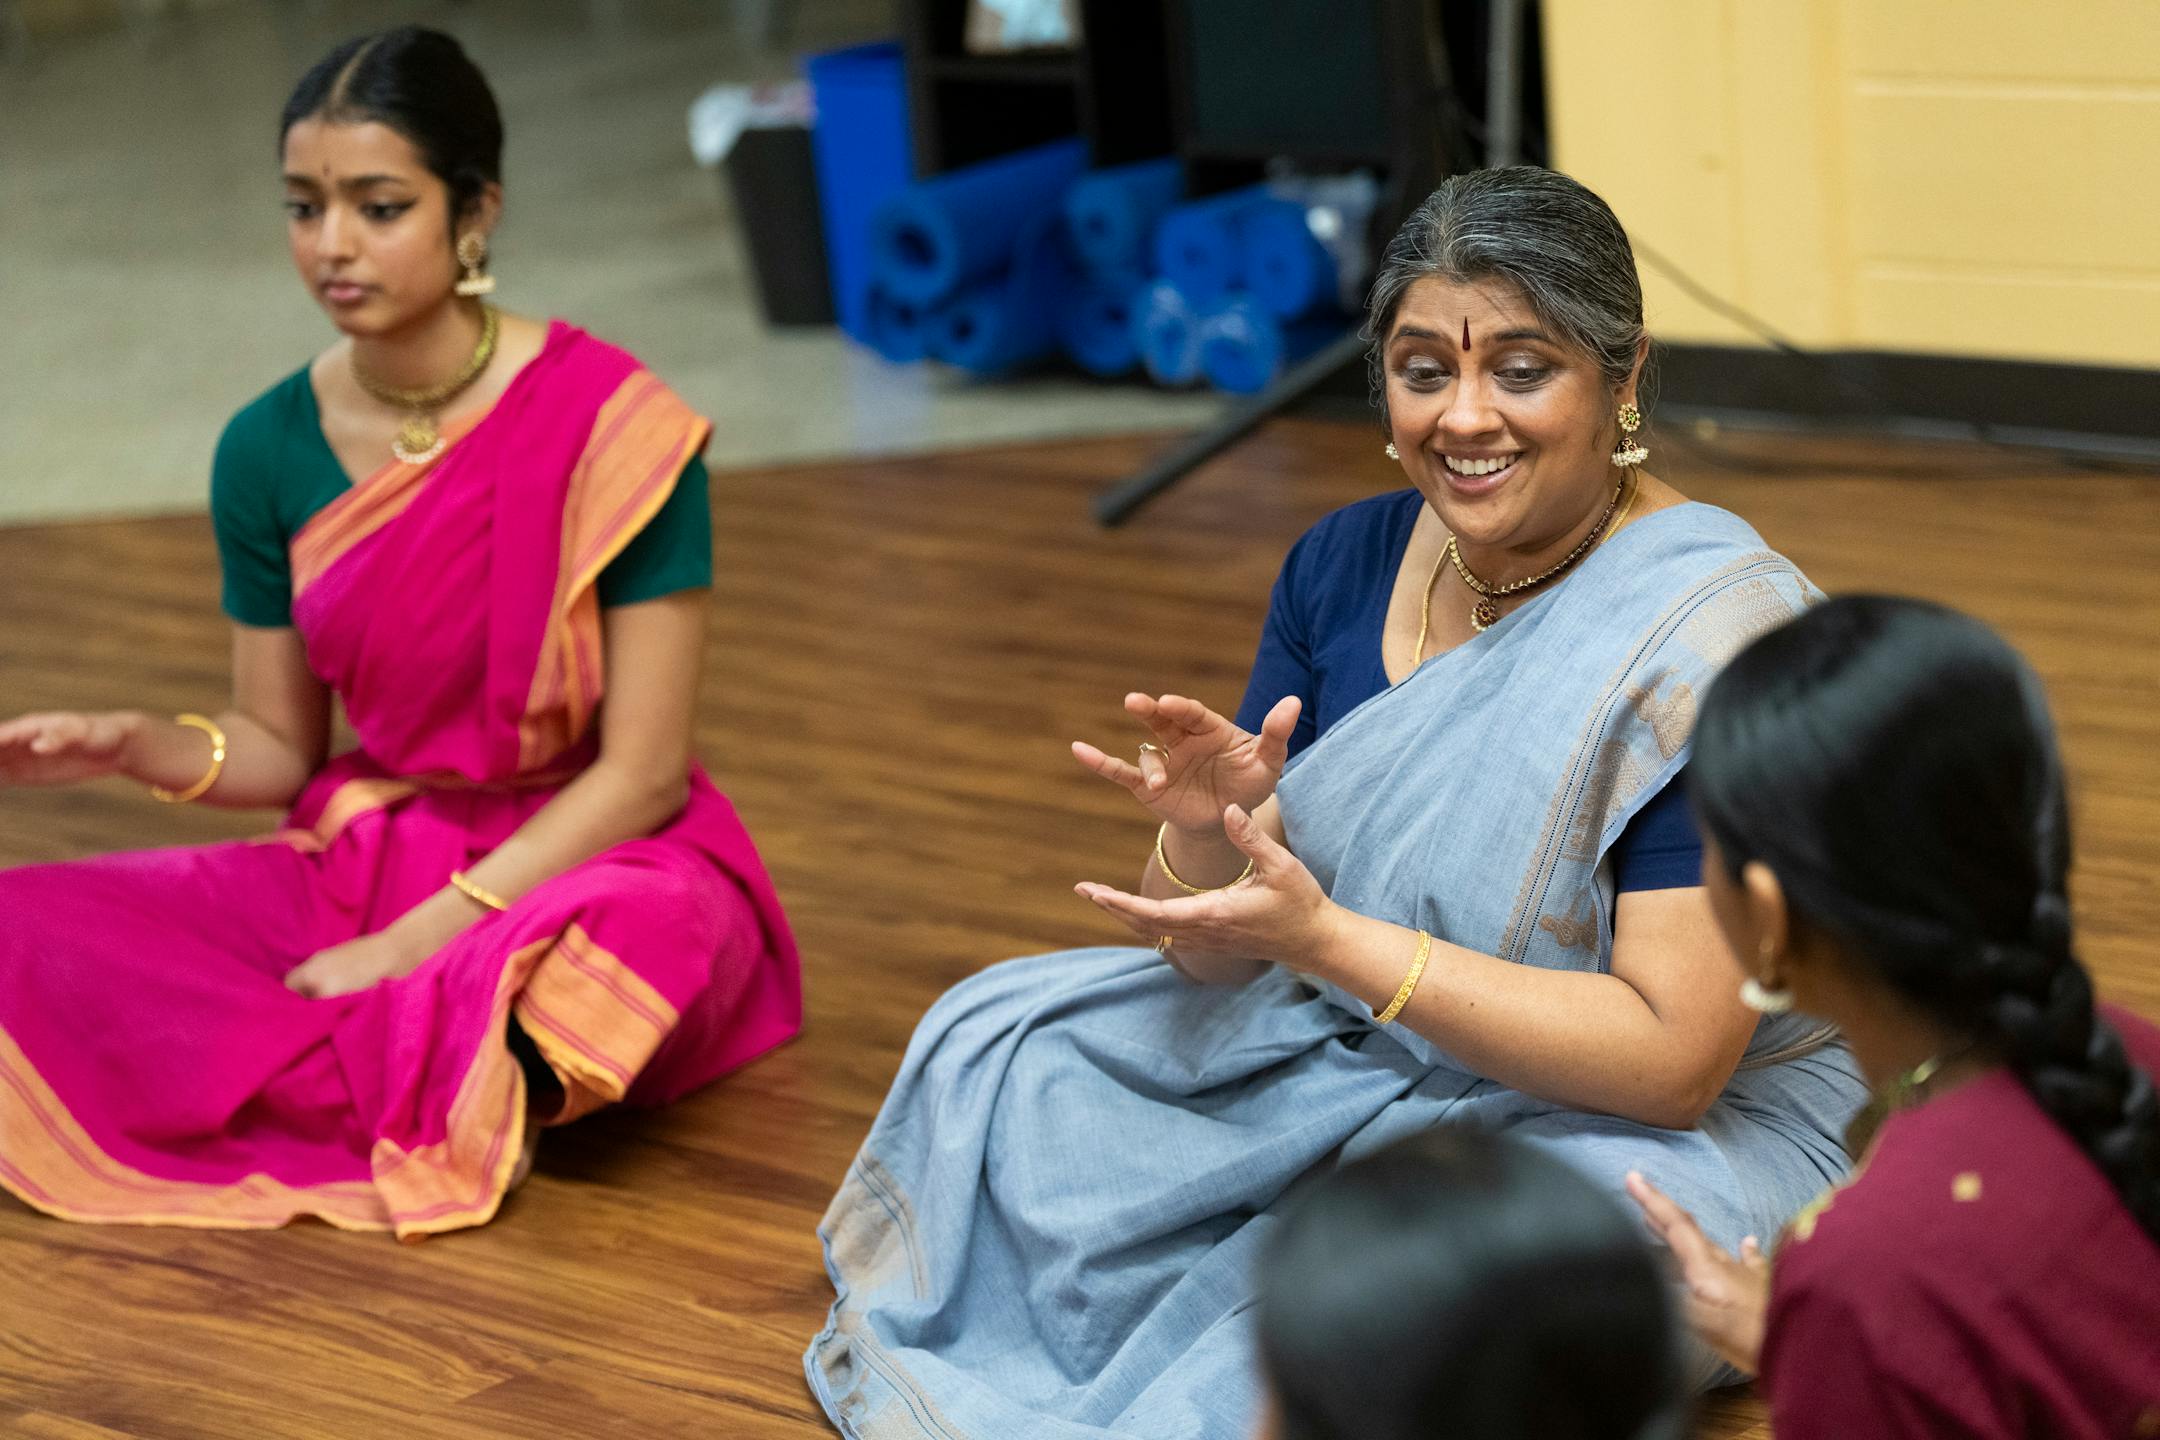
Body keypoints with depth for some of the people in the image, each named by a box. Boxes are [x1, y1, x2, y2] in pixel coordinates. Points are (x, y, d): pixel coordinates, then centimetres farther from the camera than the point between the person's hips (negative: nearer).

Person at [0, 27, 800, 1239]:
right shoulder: (269, 450, -1)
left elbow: (643, 774, -14)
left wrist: (417, 941, -19)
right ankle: (447, 1087, -19)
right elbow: (281, 747, 8)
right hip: (364, 860, 5)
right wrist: (139, 747, -14)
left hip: (585, 862, -5)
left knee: (656, 921, -42)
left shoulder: (617, 429, -15)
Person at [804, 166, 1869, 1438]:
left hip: (1687, 1136, -7)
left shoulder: (1721, 638, -21)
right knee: (1002, 1048, -2)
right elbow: (1222, 957, 1)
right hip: (1366, 1063, 7)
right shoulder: (1346, 566, -1)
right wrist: (1207, 833, -24)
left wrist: (1324, 938, -31)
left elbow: (1672, 1060, -25)